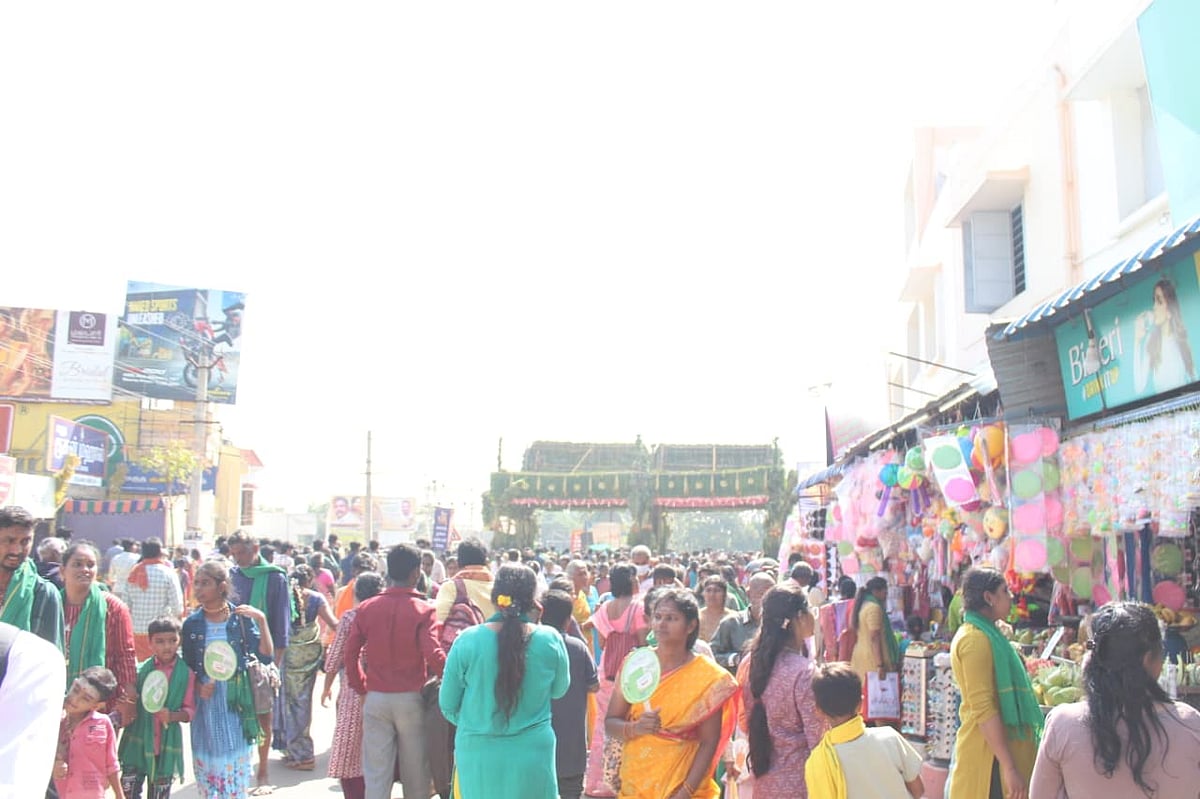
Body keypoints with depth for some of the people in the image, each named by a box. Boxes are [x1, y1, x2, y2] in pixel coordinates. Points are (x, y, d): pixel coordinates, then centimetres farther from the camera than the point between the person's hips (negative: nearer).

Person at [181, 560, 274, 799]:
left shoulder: (241, 618, -5)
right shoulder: (192, 623, 0)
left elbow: (266, 656, -10)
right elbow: (187, 666, 7)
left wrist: (261, 620, -18)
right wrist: (198, 687, -12)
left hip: (237, 700, -1)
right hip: (207, 700, 1)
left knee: (237, 762, 4)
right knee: (209, 763, 5)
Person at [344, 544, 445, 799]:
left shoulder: (367, 608, 0)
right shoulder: (424, 610, -9)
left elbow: (350, 655, 0)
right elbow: (433, 654, -19)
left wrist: (361, 689, 12)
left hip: (376, 699, 2)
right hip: (411, 699, -2)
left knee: (376, 771, 8)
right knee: (415, 770, 11)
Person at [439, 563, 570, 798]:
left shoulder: (467, 640, -11)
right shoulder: (550, 640, -10)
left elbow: (448, 704, -1)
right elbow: (559, 689, 8)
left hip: (477, 755, 0)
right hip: (533, 753, 0)